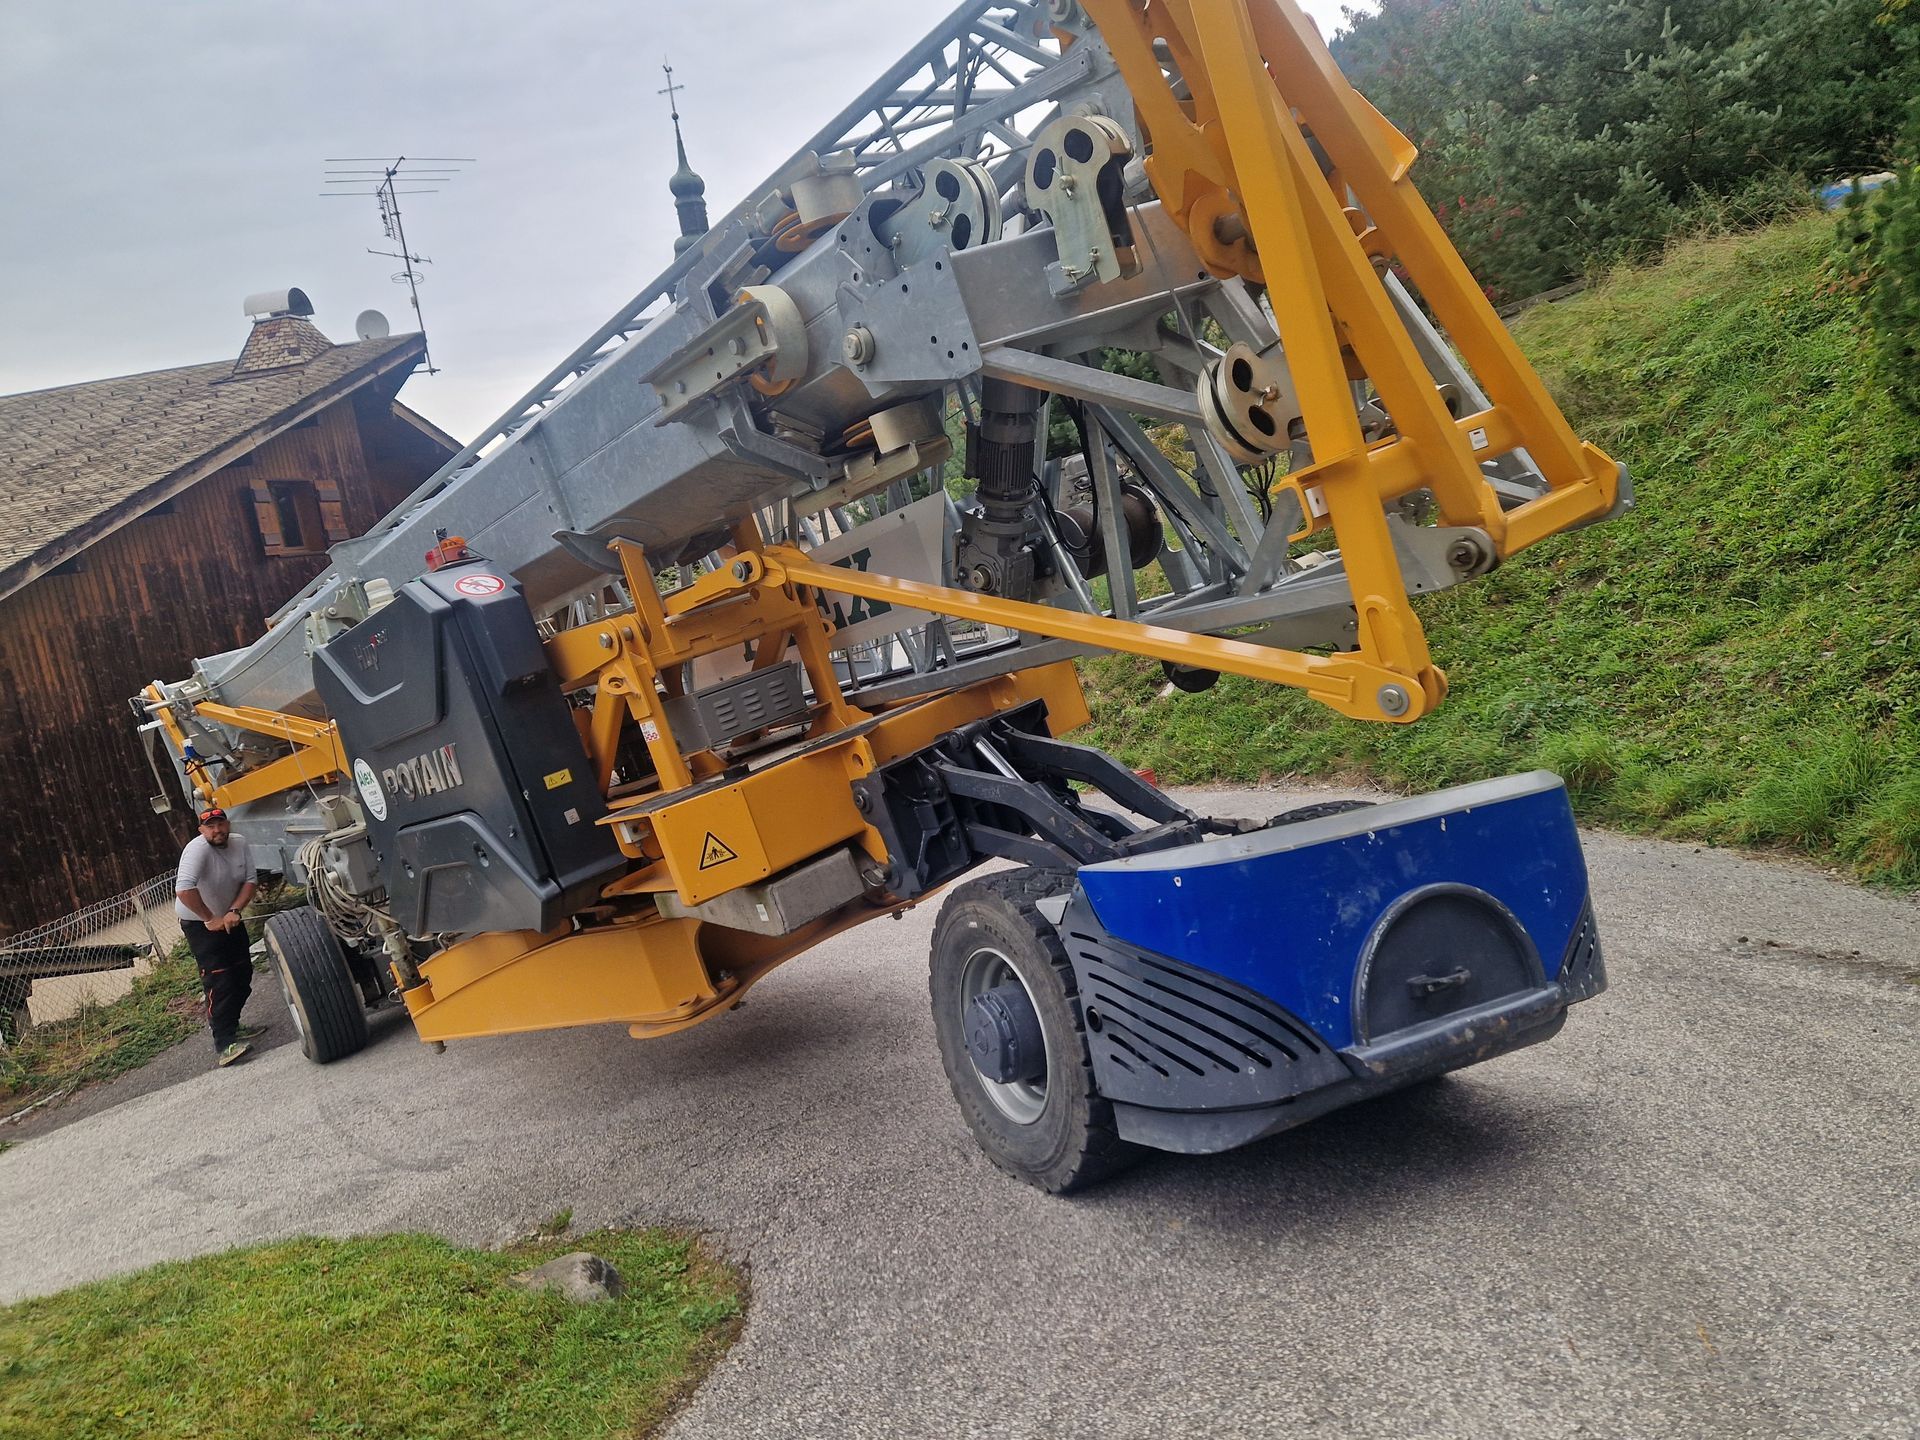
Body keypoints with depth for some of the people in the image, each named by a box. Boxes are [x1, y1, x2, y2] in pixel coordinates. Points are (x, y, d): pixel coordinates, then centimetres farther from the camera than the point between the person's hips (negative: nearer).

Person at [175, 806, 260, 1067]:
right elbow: (184, 890, -38)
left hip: (229, 917, 7)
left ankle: (232, 1026, 30)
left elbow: (249, 881, -6)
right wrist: (210, 919, -30)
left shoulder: (239, 844, -8)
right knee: (219, 980, -16)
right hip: (199, 922, -7)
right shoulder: (197, 849, -28)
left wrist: (234, 911, -21)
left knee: (243, 973, 13)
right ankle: (224, 1045, -20)